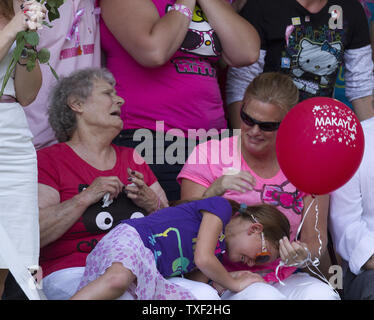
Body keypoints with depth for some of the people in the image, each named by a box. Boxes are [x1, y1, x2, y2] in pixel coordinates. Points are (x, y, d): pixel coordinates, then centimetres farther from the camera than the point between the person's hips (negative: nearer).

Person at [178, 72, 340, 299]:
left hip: (285, 279, 3)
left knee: (321, 294, -29)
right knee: (265, 296, -35)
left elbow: (316, 238, 5)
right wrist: (215, 191, -26)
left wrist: (305, 254, -19)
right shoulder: (208, 155, -2)